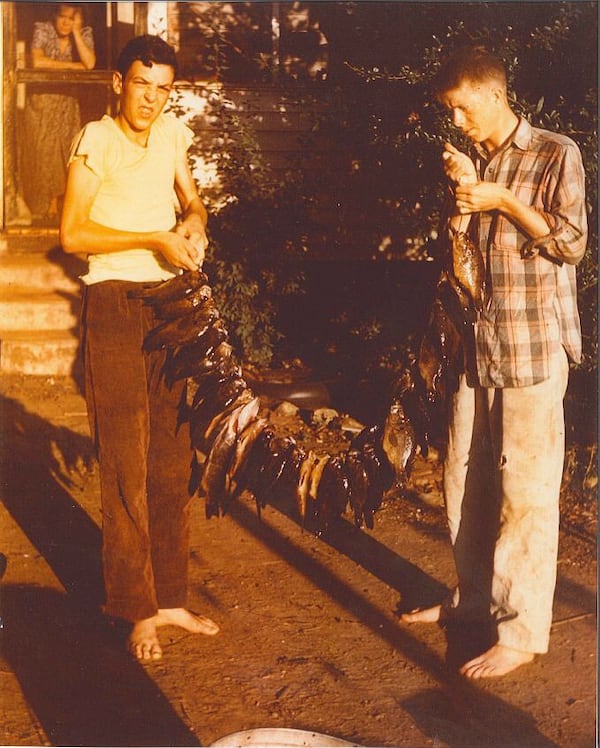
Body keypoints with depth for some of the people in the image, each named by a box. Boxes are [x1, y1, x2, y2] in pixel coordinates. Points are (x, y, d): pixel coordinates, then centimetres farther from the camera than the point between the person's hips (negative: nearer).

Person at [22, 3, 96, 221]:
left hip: (68, 100, 2)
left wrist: (76, 32, -22)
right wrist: (72, 66, -19)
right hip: (41, 99, -2)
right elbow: (37, 62, -26)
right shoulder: (43, 30, -11)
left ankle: (55, 202, 11)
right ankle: (41, 205, 6)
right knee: (41, 150, -2)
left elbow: (89, 64, -19)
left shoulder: (85, 33, -4)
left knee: (63, 149, 1)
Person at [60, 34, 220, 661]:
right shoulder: (97, 139, -7)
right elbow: (72, 233, -13)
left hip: (172, 301, 6)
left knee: (172, 457, 8)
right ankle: (137, 609, 7)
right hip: (116, 303, -6)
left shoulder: (172, 133, 10)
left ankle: (171, 597, 19)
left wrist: (194, 220, 2)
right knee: (126, 462, -3)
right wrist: (155, 239, -17)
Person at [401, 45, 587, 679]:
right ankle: (475, 597, 30)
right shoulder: (472, 163, 14)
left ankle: (522, 631, 3)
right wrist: (461, 191, -4)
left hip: (534, 347, -7)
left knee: (525, 489, -4)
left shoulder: (555, 156, -4)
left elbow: (571, 242, -8)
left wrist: (504, 200, -12)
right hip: (476, 343, 7)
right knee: (465, 478, 14)